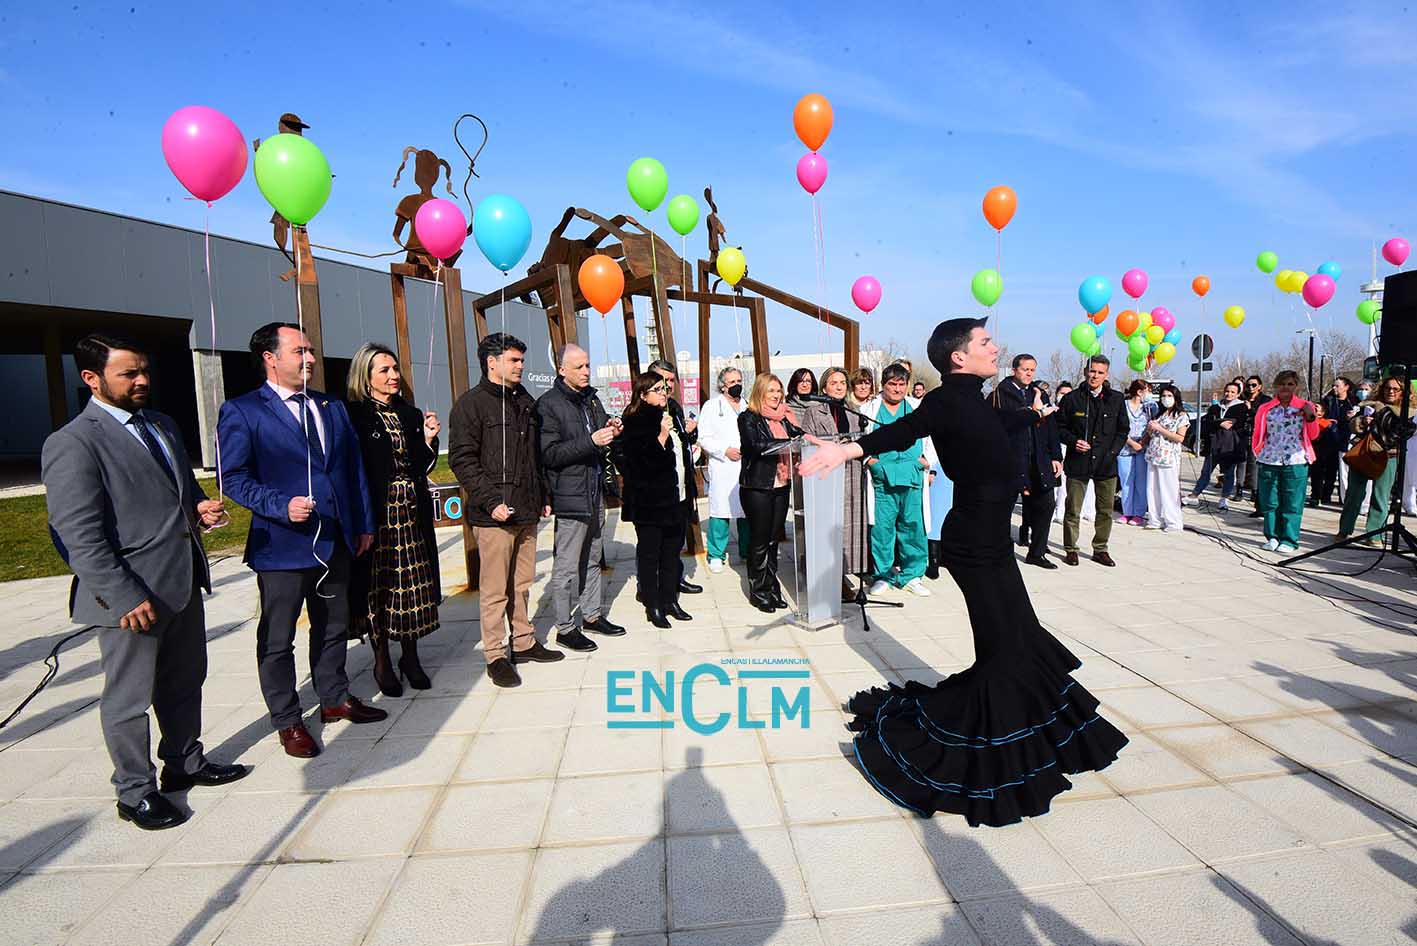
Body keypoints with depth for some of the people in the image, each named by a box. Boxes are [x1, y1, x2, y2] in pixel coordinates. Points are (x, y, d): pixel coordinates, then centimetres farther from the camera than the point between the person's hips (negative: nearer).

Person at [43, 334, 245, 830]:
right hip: (132, 594, -7)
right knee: (129, 698, 10)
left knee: (185, 682, 20)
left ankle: (185, 762, 38)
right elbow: (79, 536, -17)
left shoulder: (163, 425, 11)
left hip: (184, 584, 8)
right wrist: (125, 597, -20)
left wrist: (200, 508, 1)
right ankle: (136, 792, 26)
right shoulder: (72, 444, -13)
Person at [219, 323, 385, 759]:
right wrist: (283, 506, -24)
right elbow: (235, 478, -10)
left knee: (333, 628, 18)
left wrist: (364, 525, 11)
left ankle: (335, 699, 35)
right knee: (277, 640, 8)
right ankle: (287, 721, 24)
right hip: (281, 544, -5)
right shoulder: (241, 411, -6)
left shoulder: (333, 407, 11)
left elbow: (354, 468, 14)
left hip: (336, 542, 6)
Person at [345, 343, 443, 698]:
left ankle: (410, 656, 22)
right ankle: (382, 662, 18)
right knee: (378, 585, 4)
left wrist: (428, 439, -3)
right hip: (375, 514, -5)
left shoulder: (411, 415, 11)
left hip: (412, 513, 5)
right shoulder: (354, 416, -6)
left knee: (412, 585, 9)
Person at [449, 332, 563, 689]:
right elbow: (462, 459, -12)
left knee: (521, 584, 14)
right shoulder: (471, 404, -5)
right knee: (495, 589, 1)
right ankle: (496, 655, 12)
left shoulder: (525, 402, 17)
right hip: (493, 514, -6)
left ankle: (523, 642, 27)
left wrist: (542, 497, 17)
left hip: (526, 512, 7)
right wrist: (491, 501, -19)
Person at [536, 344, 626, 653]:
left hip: (595, 491, 8)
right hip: (570, 496, -8)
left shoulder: (591, 398, 13)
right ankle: (565, 628, 12)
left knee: (592, 560, 18)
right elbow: (549, 454, -17)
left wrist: (612, 432, 3)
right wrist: (591, 441, -24)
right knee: (567, 566, 0)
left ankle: (592, 615, 31)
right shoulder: (549, 404, -11)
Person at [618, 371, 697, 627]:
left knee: (672, 550, 13)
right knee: (650, 553, 3)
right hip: (649, 502, -8)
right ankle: (652, 605, 12)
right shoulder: (635, 422, -11)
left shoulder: (670, 417, 14)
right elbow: (642, 462, -20)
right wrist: (662, 436, -27)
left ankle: (669, 599, 24)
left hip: (676, 498, 8)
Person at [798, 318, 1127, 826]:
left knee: (1023, 642, 16)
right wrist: (853, 447, -52)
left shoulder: (971, 402, 11)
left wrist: (1035, 413, 53)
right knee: (1002, 653, -4)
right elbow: (903, 430, -32)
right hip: (974, 546, -9)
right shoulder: (947, 401, -16)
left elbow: (1001, 423, 32)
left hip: (990, 541, 10)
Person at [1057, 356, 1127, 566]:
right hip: (1078, 462, -2)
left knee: (1105, 510, 8)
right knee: (1073, 511, 2)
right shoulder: (1072, 399, 1)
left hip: (1106, 463, 2)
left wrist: (1112, 452, -1)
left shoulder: (1116, 399, 7)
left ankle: (1100, 550, 20)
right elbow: (1059, 426, 6)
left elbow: (1122, 430, 11)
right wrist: (1073, 441, -10)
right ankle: (1070, 549, 13)